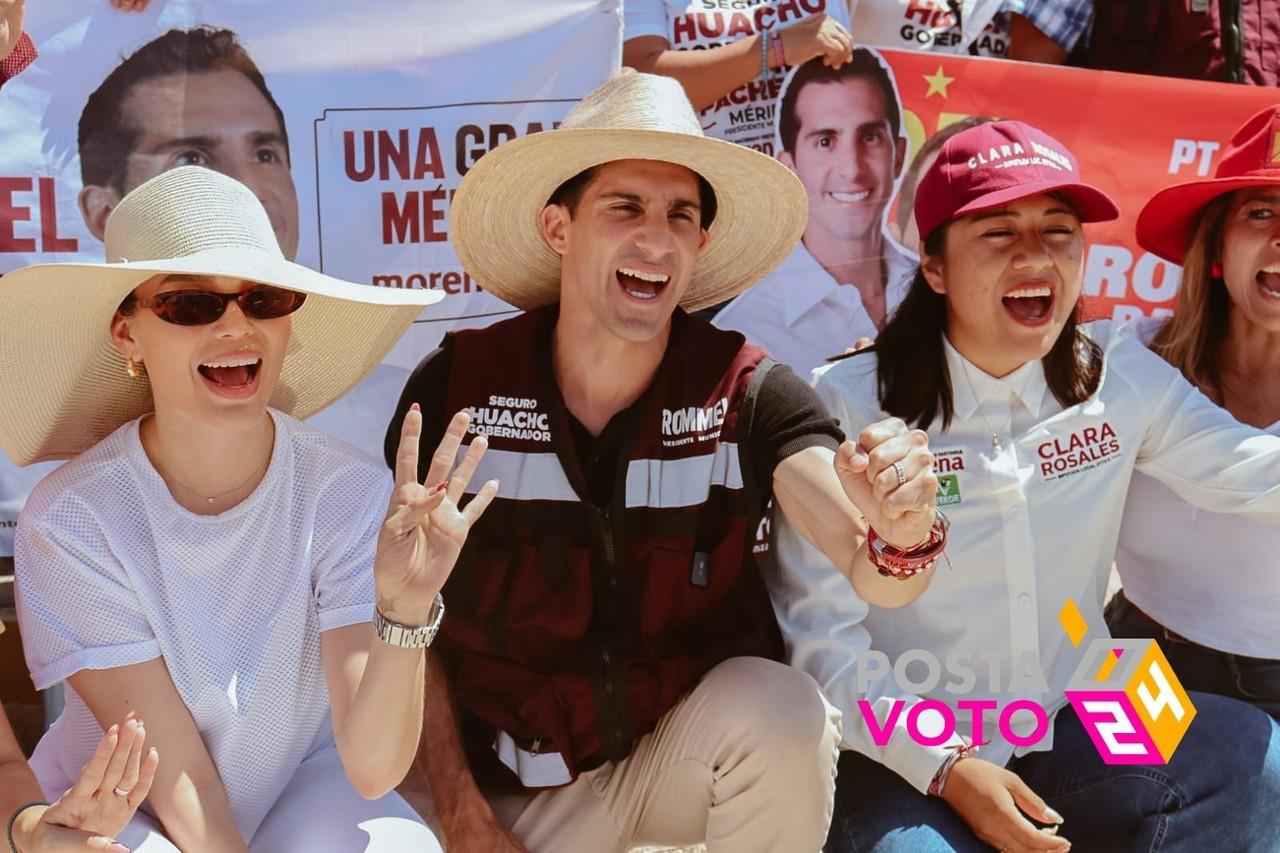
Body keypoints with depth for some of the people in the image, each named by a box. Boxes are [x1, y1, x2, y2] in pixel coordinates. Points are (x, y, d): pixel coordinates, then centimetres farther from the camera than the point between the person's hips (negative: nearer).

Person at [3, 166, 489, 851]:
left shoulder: (352, 493, -18)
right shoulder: (71, 520, -19)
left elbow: (372, 769, -23)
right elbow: (174, 770, -15)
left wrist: (405, 609, -39)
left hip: (307, 784, 1)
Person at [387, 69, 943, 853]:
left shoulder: (750, 395, -12)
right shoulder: (455, 388, -12)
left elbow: (874, 574, -24)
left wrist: (901, 531, -47)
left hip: (689, 749, 0)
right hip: (514, 782, 1)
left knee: (783, 709, -28)